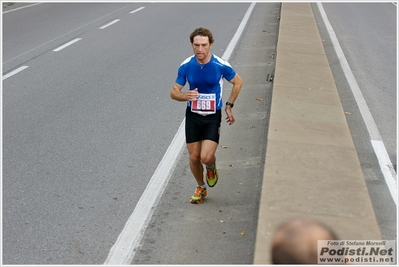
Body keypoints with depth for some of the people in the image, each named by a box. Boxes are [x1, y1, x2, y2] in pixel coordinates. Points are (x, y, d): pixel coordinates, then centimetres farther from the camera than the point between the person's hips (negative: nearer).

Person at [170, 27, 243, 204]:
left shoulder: (221, 65, -15)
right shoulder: (186, 66, -9)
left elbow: (238, 82, 4)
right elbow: (174, 92, -3)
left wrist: (229, 106, 2)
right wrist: (186, 96, -26)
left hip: (213, 117, -2)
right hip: (192, 116, 2)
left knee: (206, 157, -15)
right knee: (194, 157, 6)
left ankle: (211, 168, 24)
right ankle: (200, 188, 33)